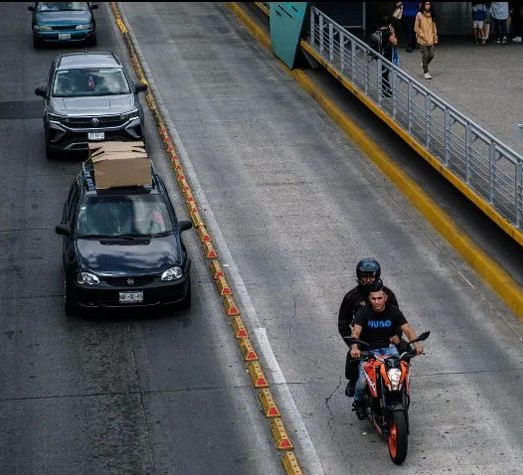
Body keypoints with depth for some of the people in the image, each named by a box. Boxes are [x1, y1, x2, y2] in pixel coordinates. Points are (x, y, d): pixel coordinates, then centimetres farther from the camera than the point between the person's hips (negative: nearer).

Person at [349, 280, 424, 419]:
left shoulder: (393, 311, 0)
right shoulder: (363, 313, -7)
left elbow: (407, 329, -9)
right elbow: (356, 331, -22)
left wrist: (416, 343, -31)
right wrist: (354, 347, -44)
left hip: (388, 348, 2)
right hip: (368, 350, -2)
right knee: (363, 380, -25)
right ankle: (358, 401, 9)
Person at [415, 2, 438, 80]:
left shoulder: (432, 15, 6)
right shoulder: (419, 15, -7)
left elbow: (434, 27, 10)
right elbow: (416, 28, -6)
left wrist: (435, 38, 7)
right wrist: (422, 35, -12)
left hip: (430, 39, 4)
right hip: (422, 40, -4)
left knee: (431, 55, 3)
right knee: (425, 55, -2)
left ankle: (424, 64, 34)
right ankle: (426, 72, 9)